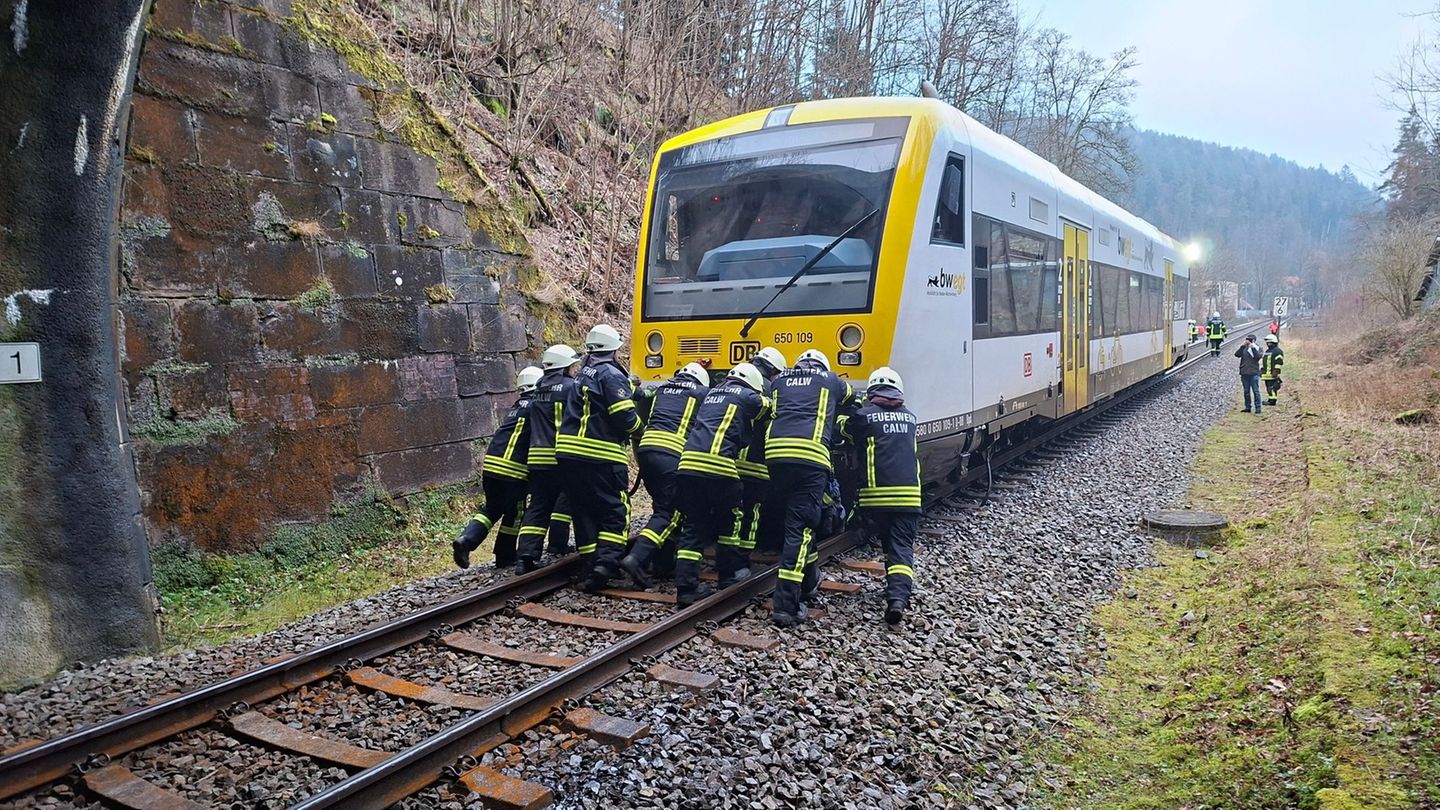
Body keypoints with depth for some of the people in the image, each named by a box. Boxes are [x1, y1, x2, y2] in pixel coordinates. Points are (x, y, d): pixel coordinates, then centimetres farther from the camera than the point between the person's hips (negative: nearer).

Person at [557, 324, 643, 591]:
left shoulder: (582, 376, 19)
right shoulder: (612, 375, -7)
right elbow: (625, 417, -15)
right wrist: (639, 429, 6)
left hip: (569, 452, 7)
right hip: (600, 456, -7)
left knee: (584, 511, 12)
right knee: (615, 512, -1)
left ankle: (592, 565, 14)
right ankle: (606, 562, -16)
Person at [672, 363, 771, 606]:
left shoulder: (713, 393, 28)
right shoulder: (749, 397, 9)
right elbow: (768, 408, 20)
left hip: (688, 463, 6)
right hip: (718, 466, -5)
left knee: (693, 527, 9)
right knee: (729, 519, 17)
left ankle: (686, 587, 0)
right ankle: (729, 574, 26)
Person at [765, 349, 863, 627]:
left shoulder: (780, 381, 27)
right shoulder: (831, 380, 23)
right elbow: (852, 401, 41)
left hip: (775, 452, 4)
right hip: (810, 455, -3)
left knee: (797, 518, 21)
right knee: (799, 527, -6)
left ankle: (808, 582, 32)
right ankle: (786, 605, -12)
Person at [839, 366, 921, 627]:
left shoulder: (864, 415, 3)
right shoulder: (910, 417, 16)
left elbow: (843, 431, 19)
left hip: (876, 495, -1)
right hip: (909, 495, 2)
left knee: (888, 543, 20)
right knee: (902, 547, -1)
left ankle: (896, 590, 23)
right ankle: (899, 594, -21)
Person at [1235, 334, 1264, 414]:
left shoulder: (1258, 348, 3)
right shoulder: (1244, 349, 11)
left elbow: (1258, 356, -14)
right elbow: (1237, 354, -3)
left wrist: (1253, 348, -17)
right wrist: (1242, 346, -10)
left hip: (1254, 373, -4)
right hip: (1244, 373, 4)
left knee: (1256, 391, -5)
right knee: (1246, 391, 10)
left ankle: (1258, 408, -2)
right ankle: (1247, 407, 17)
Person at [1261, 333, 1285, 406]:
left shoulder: (1277, 351, -7)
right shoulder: (1267, 351, 22)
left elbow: (1279, 362, -14)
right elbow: (1263, 361, 29)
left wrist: (1276, 371, -19)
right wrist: (1262, 370, 24)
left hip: (1273, 374, -9)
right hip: (1267, 373, 9)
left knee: (1272, 387, -11)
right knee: (1268, 387, 11)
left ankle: (1272, 400, -11)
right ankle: (1270, 399, 16)